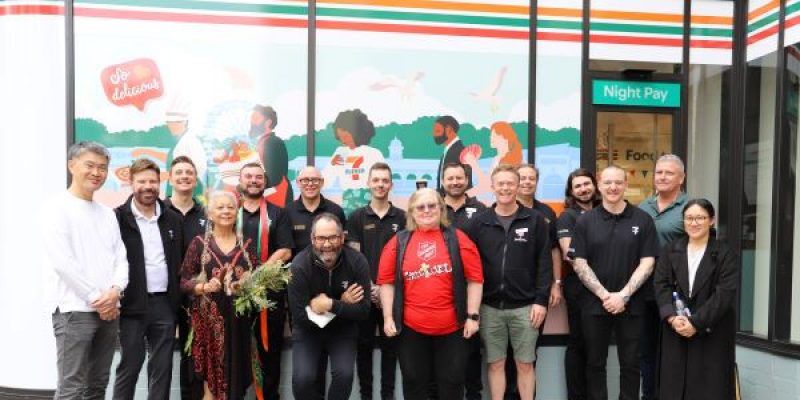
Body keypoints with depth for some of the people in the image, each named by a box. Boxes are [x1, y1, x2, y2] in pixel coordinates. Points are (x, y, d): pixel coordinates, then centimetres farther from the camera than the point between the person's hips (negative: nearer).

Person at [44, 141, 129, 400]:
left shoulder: (108, 213, 16)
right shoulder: (59, 208, -3)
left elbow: (121, 258, 11)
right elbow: (62, 261, -13)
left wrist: (115, 290, -8)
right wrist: (97, 298, -12)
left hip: (108, 310, 6)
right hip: (74, 310, -6)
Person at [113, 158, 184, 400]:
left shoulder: (173, 219, 10)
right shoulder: (117, 218, -3)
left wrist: (180, 298, 8)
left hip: (165, 303, 4)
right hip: (132, 304, -4)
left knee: (162, 368, 10)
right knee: (129, 367, 4)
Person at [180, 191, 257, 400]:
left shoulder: (246, 244, 8)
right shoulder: (199, 243, 2)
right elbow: (184, 281, 0)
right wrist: (204, 287, -16)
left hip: (239, 317, 2)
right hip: (210, 317, -2)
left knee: (235, 372, 4)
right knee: (211, 373, -2)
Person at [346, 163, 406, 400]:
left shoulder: (401, 217, 3)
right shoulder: (357, 217, 3)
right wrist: (370, 287, -11)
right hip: (364, 293, 0)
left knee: (390, 344, 8)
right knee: (364, 345, 8)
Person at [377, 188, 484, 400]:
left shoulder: (457, 239, -2)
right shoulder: (399, 242, 1)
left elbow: (475, 279, -2)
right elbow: (387, 281, 2)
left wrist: (472, 316, -6)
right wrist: (388, 317, -2)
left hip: (451, 327, -1)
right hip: (411, 327, 1)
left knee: (452, 381, 11)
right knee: (414, 381, 14)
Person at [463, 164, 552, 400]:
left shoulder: (535, 220, 0)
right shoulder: (479, 223, 3)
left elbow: (544, 263, -2)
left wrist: (541, 300, -8)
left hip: (524, 306, -1)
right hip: (490, 307, 1)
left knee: (525, 364, 9)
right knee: (495, 363, 11)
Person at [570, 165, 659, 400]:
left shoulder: (643, 220, 0)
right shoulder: (585, 221, 1)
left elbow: (647, 263, -3)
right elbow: (579, 264, -2)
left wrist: (623, 295, -12)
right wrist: (605, 295, -10)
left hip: (631, 305, 0)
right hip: (594, 304, 1)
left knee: (630, 364, 10)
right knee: (595, 363, 11)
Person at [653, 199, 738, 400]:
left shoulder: (725, 254, -1)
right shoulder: (671, 251, 9)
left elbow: (725, 294, -11)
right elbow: (661, 286, 1)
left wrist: (696, 322, -18)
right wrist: (672, 317, -15)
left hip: (711, 332, -2)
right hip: (675, 330, 3)